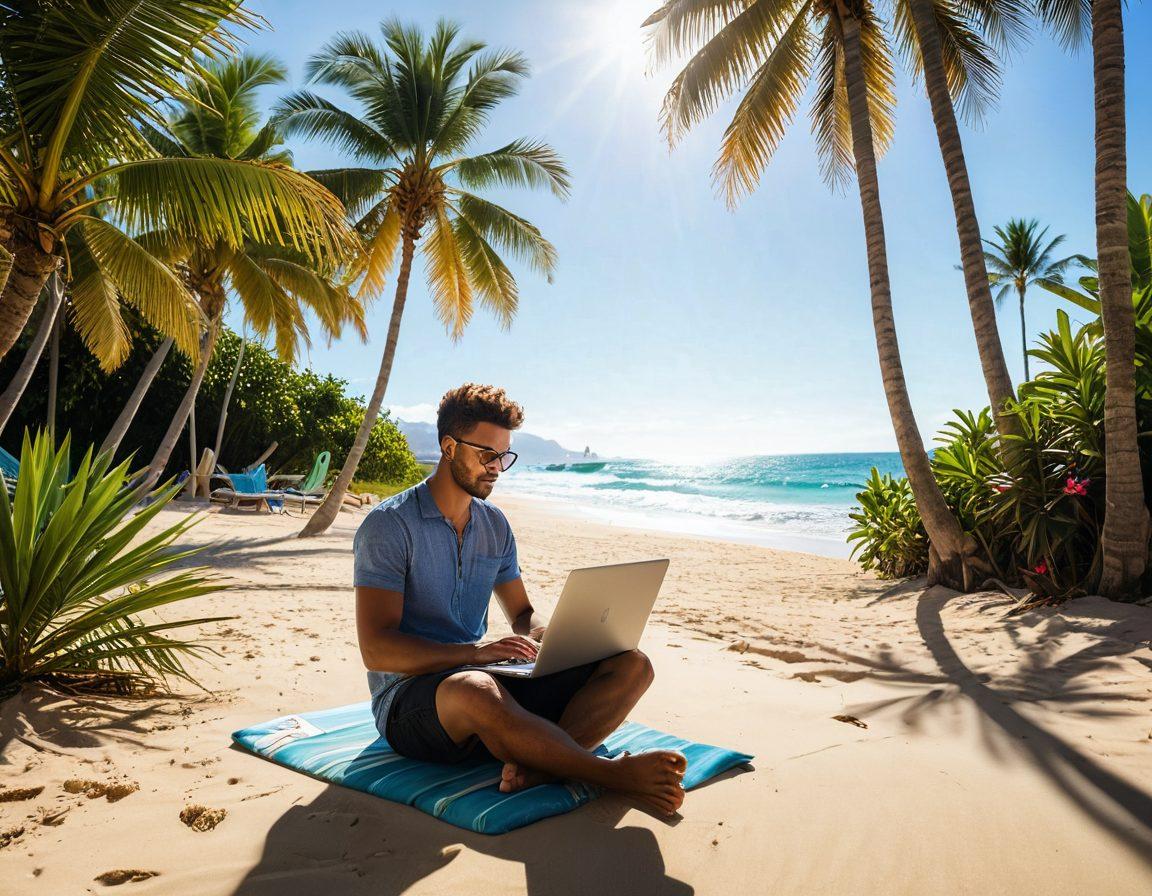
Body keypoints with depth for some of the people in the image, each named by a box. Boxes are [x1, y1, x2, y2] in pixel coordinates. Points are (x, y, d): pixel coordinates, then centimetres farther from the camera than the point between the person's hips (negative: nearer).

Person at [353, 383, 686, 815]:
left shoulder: (495, 524, 13)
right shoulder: (388, 525, -9)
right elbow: (376, 649, -17)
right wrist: (476, 652, -28)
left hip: (487, 674, 7)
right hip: (410, 700, -6)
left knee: (631, 665, -12)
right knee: (476, 689, -44)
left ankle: (537, 765, -37)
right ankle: (613, 773, -30)